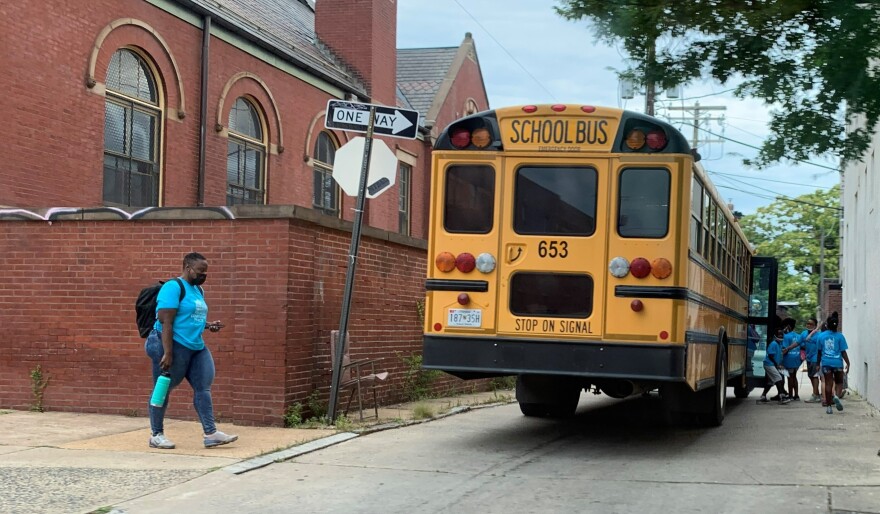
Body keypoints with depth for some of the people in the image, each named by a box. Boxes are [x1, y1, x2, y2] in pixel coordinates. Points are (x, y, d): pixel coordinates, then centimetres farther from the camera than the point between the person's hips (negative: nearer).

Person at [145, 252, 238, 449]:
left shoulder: (198, 289, 15)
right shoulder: (173, 287, -13)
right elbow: (166, 322, -20)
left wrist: (208, 325, 5)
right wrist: (167, 353, -25)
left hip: (196, 347, 9)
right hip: (174, 346, -9)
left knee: (203, 387, 1)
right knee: (163, 390, 2)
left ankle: (211, 433, 1)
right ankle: (156, 435, 12)